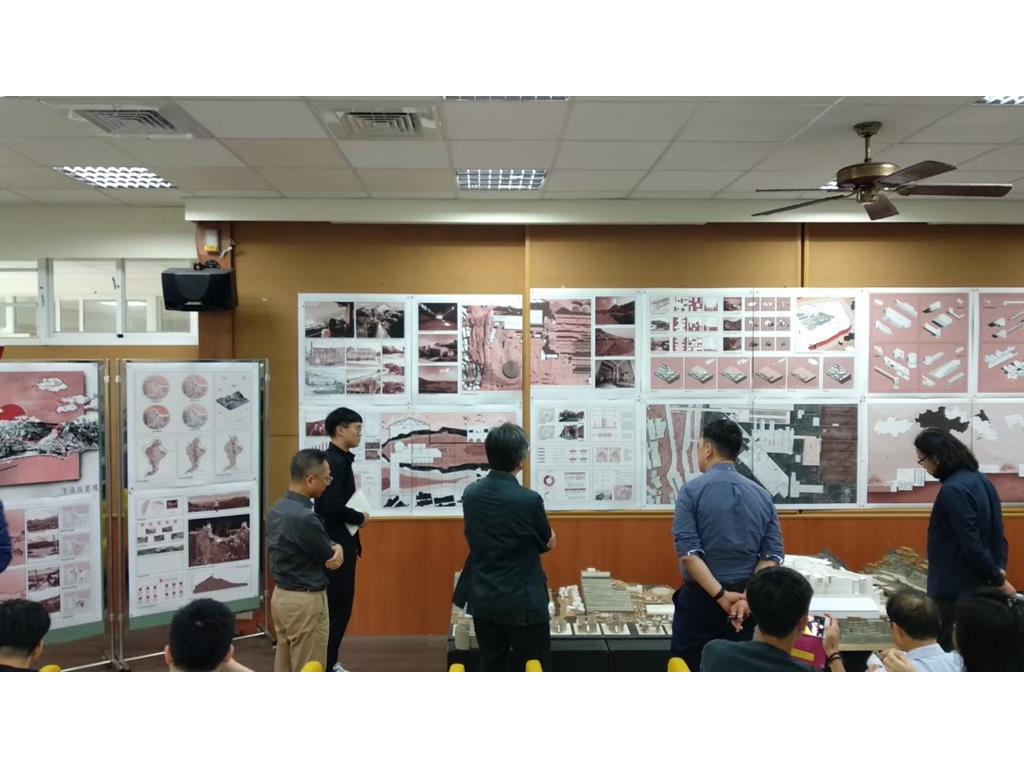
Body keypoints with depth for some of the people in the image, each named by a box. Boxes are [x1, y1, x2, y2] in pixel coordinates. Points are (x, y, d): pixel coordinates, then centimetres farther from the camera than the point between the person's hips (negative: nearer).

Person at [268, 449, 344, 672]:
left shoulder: (277, 510, 4)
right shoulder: (304, 518, -26)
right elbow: (330, 560, -13)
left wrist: (336, 547, -10)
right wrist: (336, 550, 9)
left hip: (281, 595, 9)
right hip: (305, 602, -9)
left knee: (283, 671, 17)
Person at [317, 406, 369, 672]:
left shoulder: (338, 459, 12)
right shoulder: (335, 461, -18)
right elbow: (332, 506, -27)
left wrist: (352, 538, 9)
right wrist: (360, 518, -12)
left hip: (339, 543, 10)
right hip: (336, 545, -10)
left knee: (336, 605, 16)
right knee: (338, 606, -1)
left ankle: (327, 663, 26)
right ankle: (326, 667, 9)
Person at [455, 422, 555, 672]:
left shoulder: (470, 493, -3)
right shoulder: (529, 500, -21)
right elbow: (546, 544, -5)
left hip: (483, 600, 6)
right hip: (523, 603, -5)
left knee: (492, 670, 17)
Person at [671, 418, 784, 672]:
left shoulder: (691, 491, -10)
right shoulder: (762, 495, 4)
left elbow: (688, 553, -18)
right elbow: (772, 556, -3)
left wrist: (720, 595, -18)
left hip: (700, 598, -4)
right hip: (745, 599, 4)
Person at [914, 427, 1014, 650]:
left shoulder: (952, 490, -22)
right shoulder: (981, 480, 7)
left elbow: (970, 544, -22)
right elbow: (997, 531, 11)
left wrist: (998, 580, -12)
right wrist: (999, 569, 6)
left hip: (954, 589, -9)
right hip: (978, 584, 9)